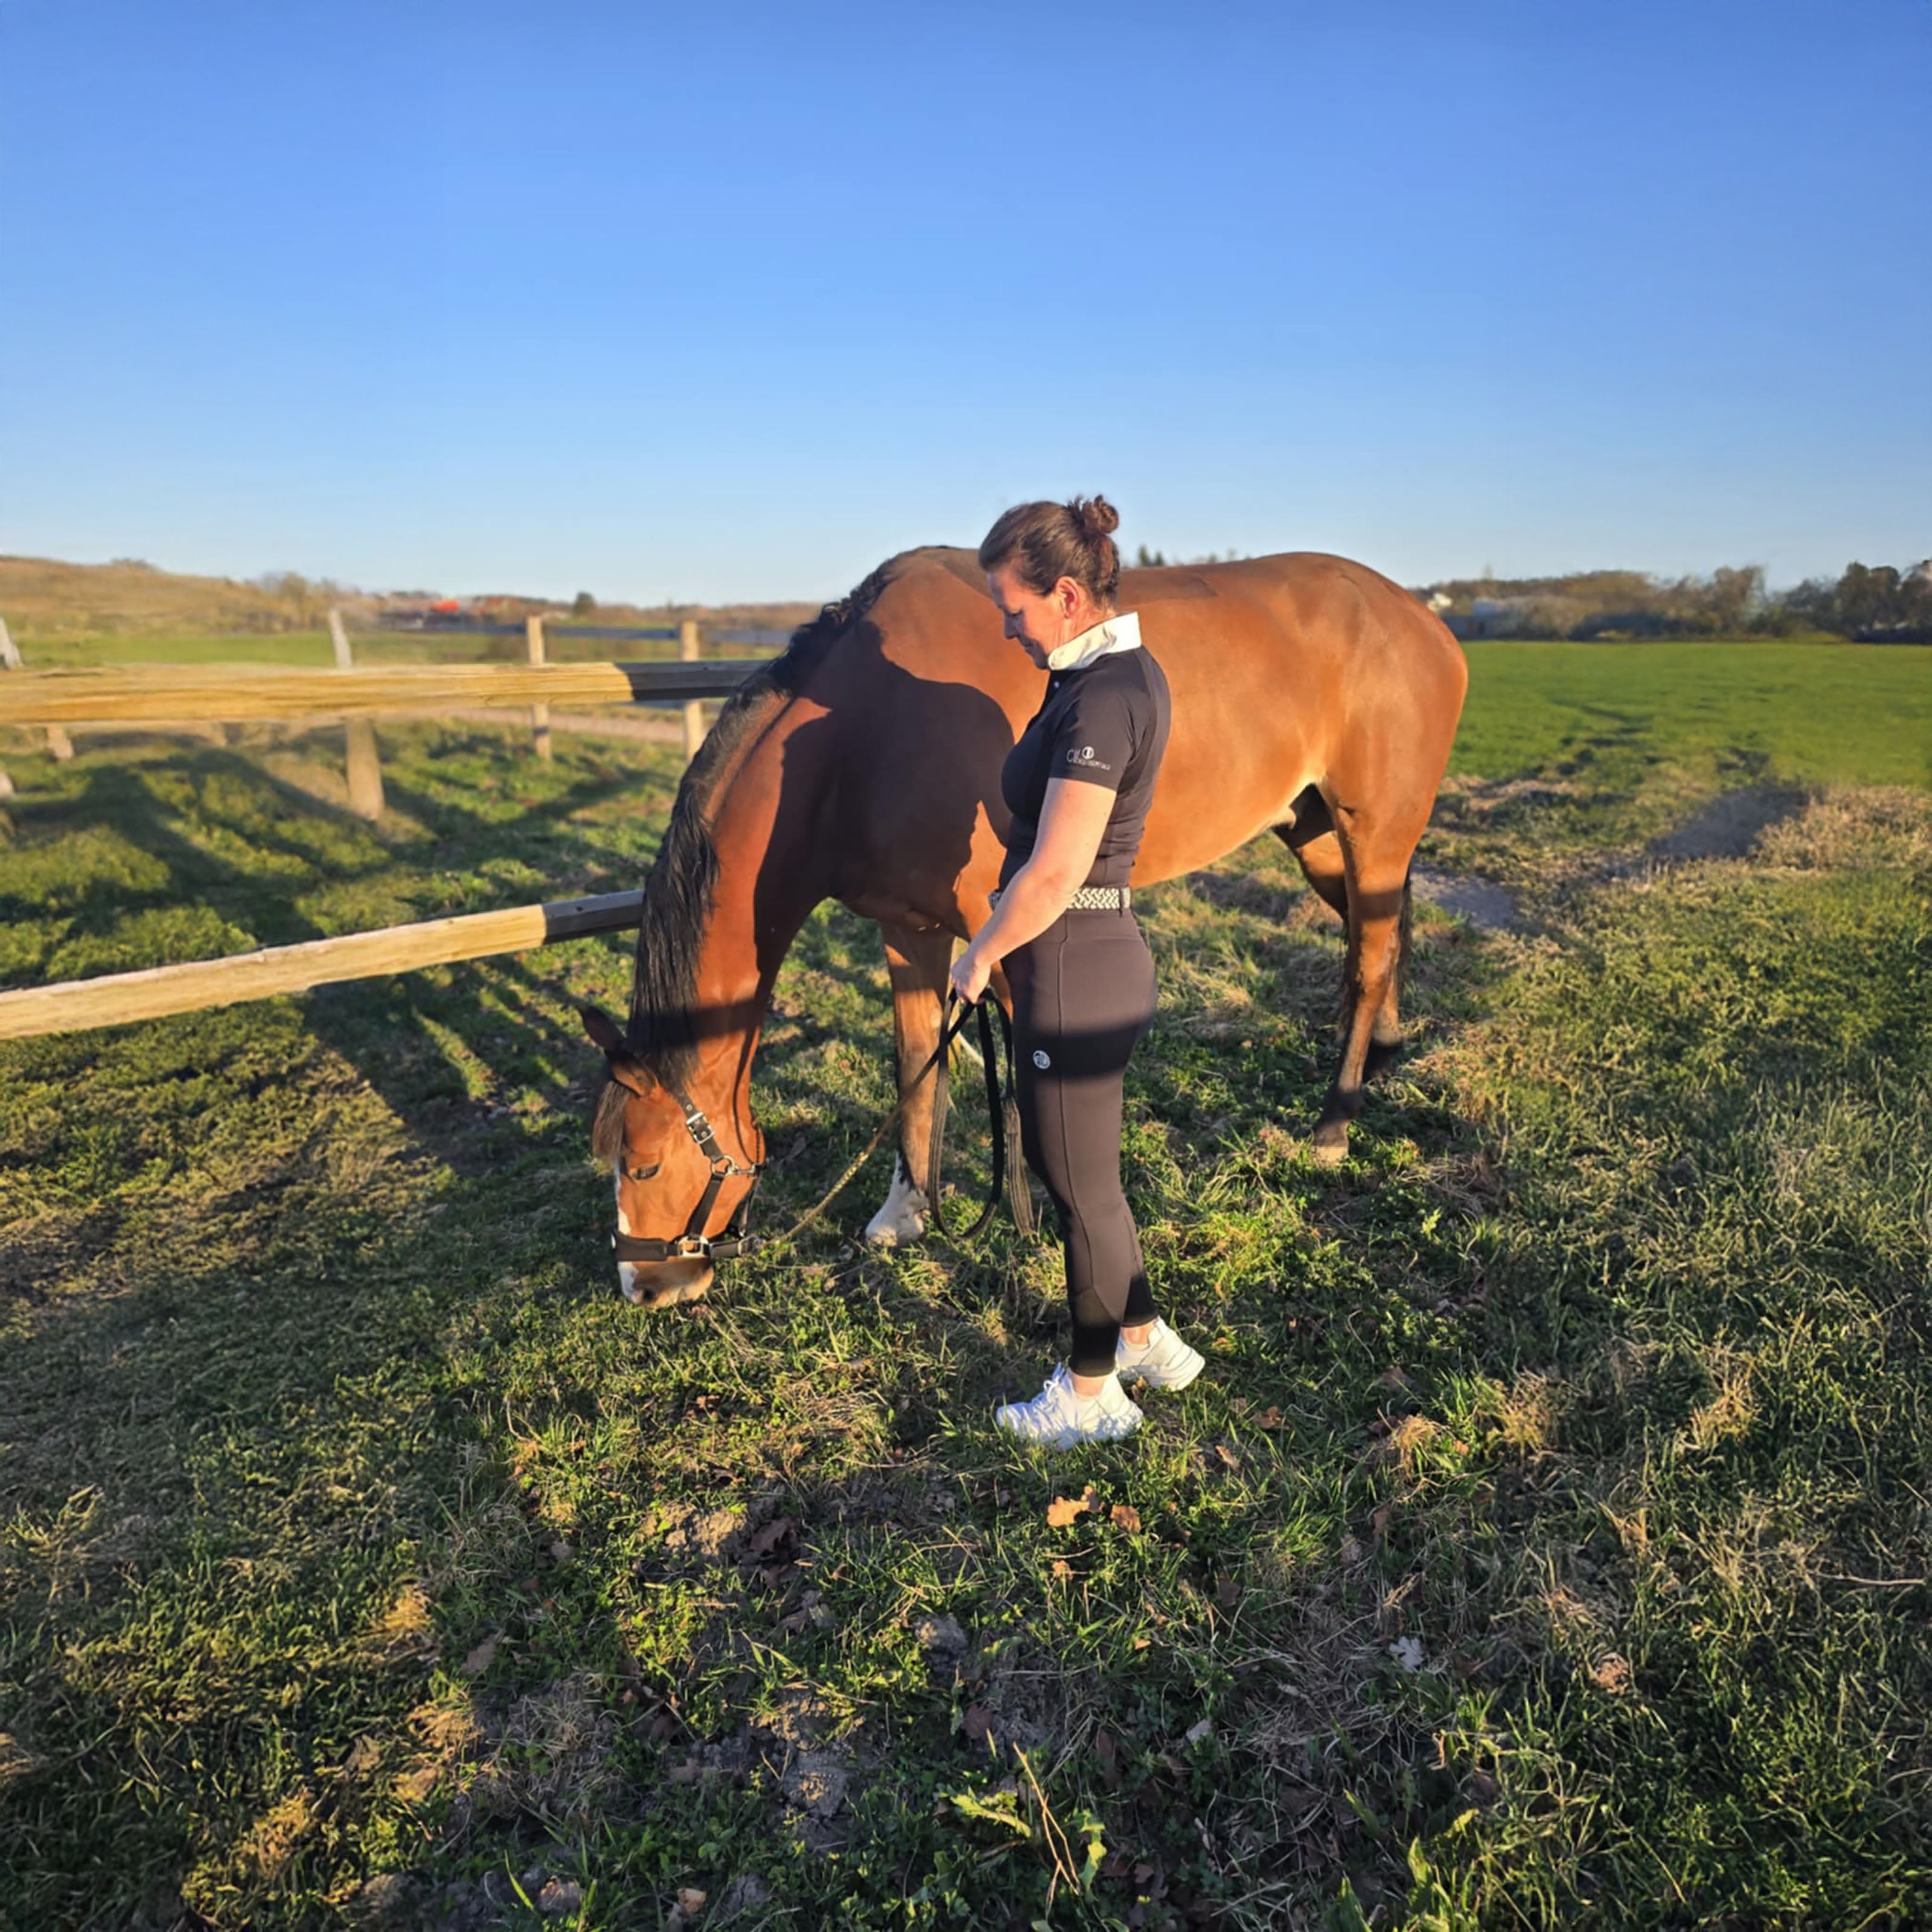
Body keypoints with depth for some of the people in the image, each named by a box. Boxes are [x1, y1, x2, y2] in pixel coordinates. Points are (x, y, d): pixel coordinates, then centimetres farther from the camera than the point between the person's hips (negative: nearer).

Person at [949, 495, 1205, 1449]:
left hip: (1072, 969, -10)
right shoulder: (1125, 670, 10)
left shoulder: (1098, 701, -22)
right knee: (1058, 1155, 23)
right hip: (1097, 951, 10)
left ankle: (1093, 1395, 31)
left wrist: (979, 955, -9)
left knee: (1081, 1185, 8)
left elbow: (1051, 875, -25)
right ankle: (1149, 1341, 40)